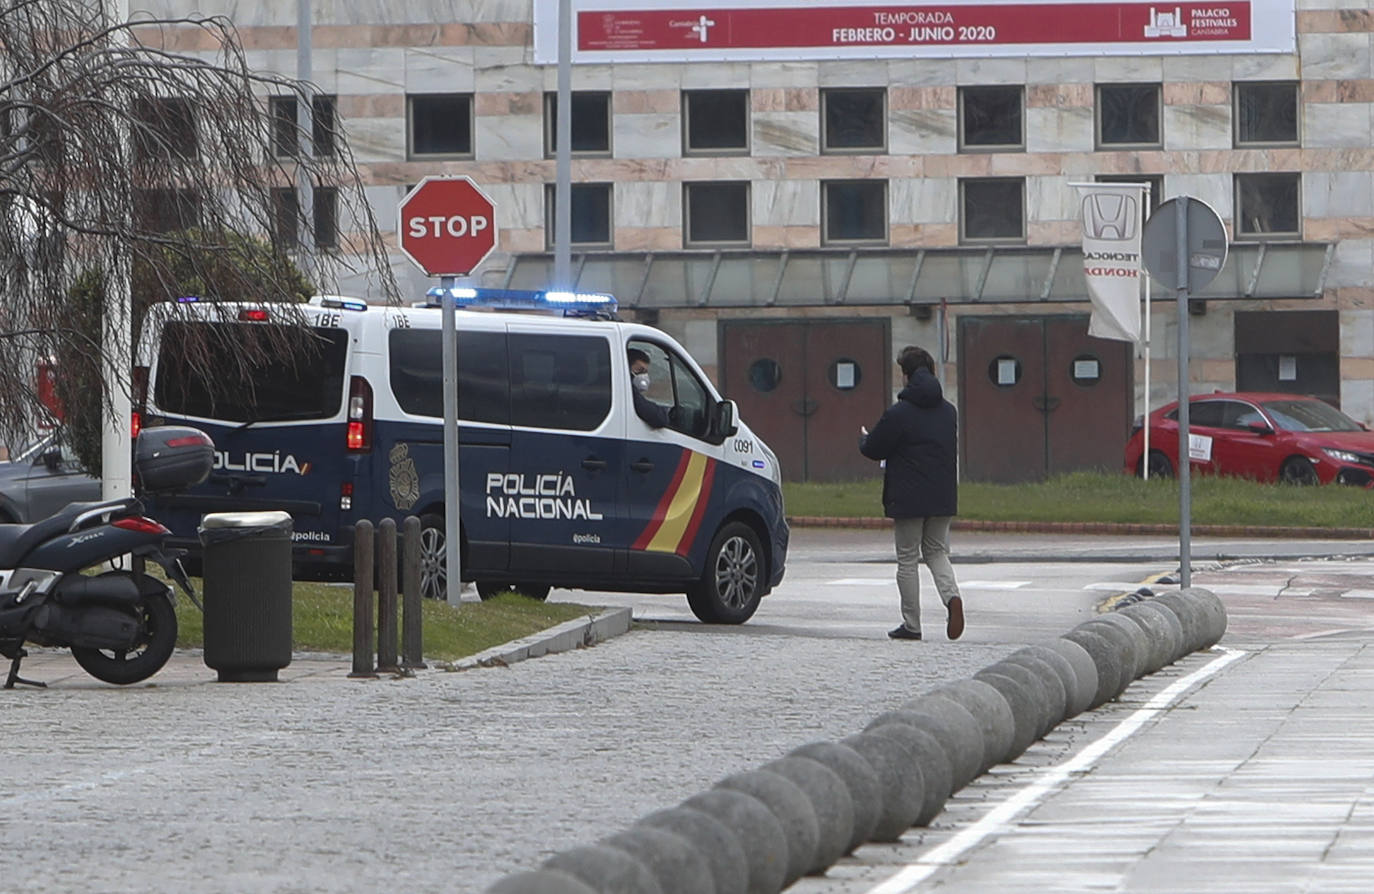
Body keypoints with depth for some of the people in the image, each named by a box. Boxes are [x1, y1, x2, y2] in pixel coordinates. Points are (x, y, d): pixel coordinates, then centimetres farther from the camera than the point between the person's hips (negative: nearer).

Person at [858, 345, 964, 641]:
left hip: (908, 499, -5)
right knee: (937, 552, 16)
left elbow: (873, 449, -7)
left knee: (908, 558, 5)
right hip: (942, 498, 5)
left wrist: (863, 437, 17)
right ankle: (952, 597, -11)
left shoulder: (898, 414, -13)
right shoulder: (948, 411, 6)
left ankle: (911, 624, 7)